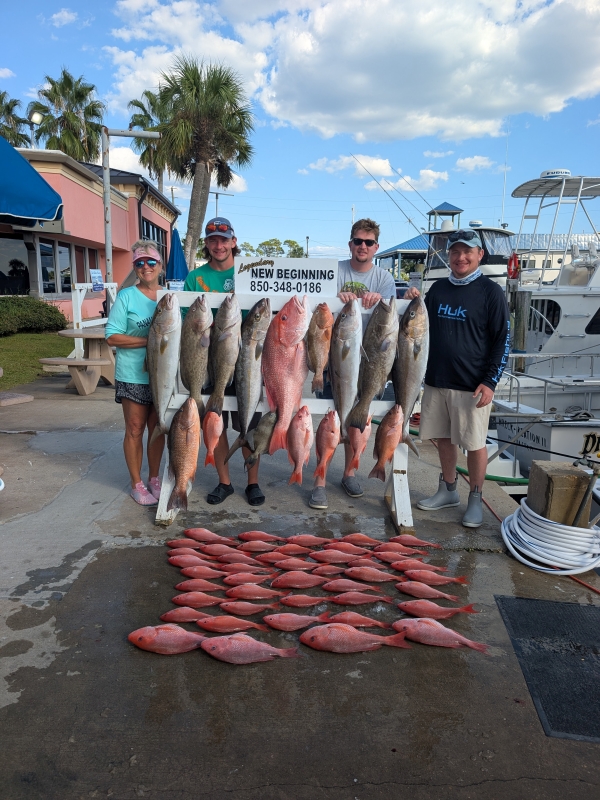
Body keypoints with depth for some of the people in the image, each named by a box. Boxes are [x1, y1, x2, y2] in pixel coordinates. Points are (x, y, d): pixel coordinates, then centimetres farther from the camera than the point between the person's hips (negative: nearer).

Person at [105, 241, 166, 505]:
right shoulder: (126, 296, -6)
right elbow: (112, 336, -10)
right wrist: (148, 340, -19)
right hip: (133, 376, -3)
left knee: (158, 428, 12)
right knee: (135, 429, 5)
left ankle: (154, 479, 27)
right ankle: (137, 484, 18)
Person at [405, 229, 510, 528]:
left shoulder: (490, 292, -4)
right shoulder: (438, 288, 10)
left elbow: (502, 340, -6)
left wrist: (490, 382, -14)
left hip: (472, 386, -5)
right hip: (436, 380, 5)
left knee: (474, 444, 3)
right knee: (444, 438, 14)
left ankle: (475, 500, 19)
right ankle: (448, 491, 31)